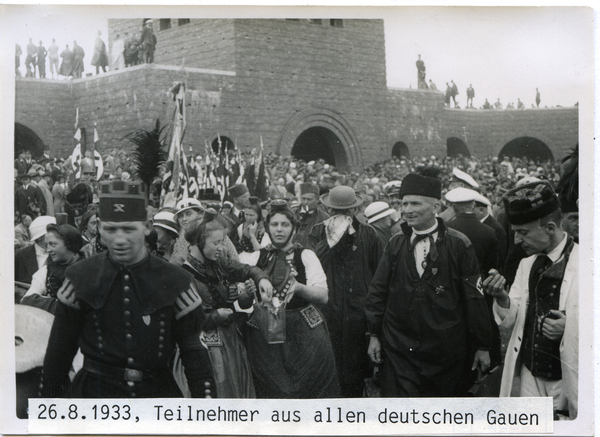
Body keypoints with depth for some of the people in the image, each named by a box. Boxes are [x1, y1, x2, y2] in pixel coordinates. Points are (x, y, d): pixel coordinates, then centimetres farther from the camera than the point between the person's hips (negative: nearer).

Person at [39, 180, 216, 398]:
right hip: (94, 392, 0)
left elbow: (193, 349, 2)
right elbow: (60, 347, 7)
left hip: (157, 391, 1)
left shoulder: (174, 280, -2)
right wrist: (49, 404, 9)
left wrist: (206, 397, -4)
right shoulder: (80, 278, 0)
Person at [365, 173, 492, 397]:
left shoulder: (458, 245, -5)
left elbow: (475, 298, -2)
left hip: (445, 351, -2)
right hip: (399, 351, 2)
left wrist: (482, 346, 0)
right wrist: (374, 335, 7)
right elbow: (377, 292, 11)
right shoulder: (396, 244, 5)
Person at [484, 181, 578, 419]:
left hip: (569, 381, -5)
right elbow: (511, 322, 7)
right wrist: (502, 297, -11)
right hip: (529, 376, 5)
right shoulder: (527, 265, 8)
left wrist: (571, 328, -25)